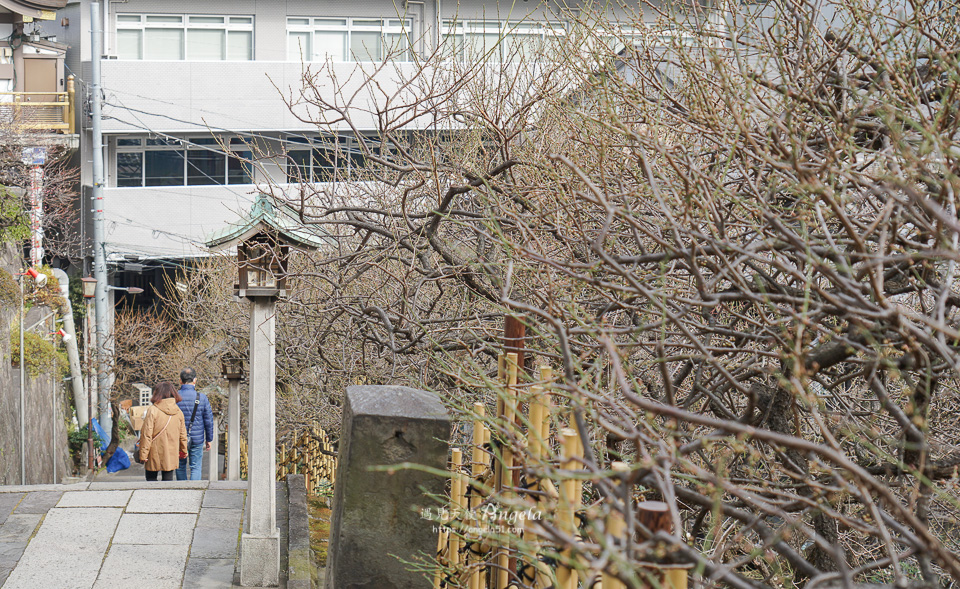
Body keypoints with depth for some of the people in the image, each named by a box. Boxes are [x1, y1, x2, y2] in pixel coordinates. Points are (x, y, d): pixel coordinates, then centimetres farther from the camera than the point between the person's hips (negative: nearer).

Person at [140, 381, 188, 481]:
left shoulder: (152, 410, -13)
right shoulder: (178, 412, 2)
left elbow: (147, 434, -14)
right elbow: (182, 434, 10)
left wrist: (143, 454, -8)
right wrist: (183, 450, 23)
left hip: (155, 455, -4)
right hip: (171, 455, 4)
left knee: (151, 479, 7)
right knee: (168, 480, 8)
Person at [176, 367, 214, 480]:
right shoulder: (202, 398, -6)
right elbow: (209, 421, -1)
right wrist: (209, 439, 10)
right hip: (197, 439, 0)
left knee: (180, 467, 15)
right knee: (196, 467, 5)